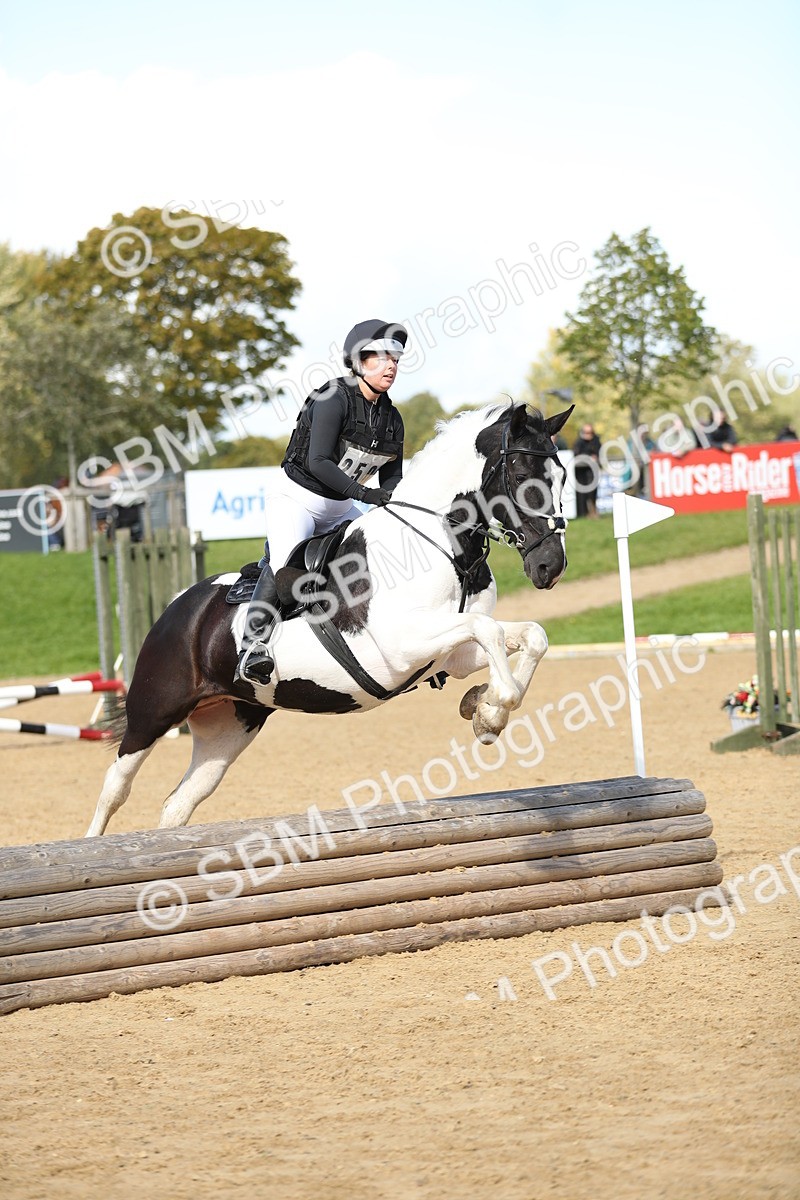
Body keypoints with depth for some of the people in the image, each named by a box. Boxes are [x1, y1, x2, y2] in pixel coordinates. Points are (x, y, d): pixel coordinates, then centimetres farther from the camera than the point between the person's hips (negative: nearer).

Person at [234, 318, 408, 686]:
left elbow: (392, 479, 7)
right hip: (296, 499, -8)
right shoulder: (335, 399, -18)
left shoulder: (392, 419, 4)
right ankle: (253, 646, -30)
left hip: (340, 510, 8)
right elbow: (319, 463, -27)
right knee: (285, 563, -30)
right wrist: (363, 493, -35)